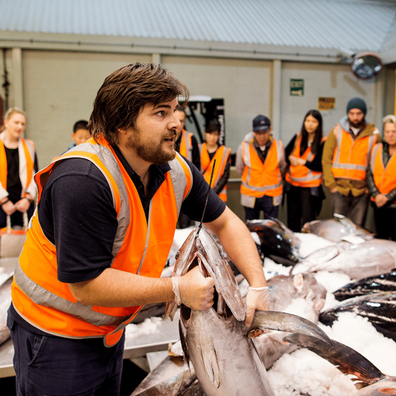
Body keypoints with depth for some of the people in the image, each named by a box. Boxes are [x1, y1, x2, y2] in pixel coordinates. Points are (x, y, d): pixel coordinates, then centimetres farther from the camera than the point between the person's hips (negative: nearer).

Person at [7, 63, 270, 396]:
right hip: (55, 335, -6)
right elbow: (87, 286, -31)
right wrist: (178, 289, -25)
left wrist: (258, 285, -7)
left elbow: (225, 222, 4)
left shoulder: (176, 171, -8)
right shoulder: (83, 180, -32)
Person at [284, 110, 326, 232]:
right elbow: (285, 152, 17)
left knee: (307, 221, 0)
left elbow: (322, 166, -12)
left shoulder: (323, 143, -7)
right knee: (292, 219, 14)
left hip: (310, 187, -5)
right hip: (292, 184, 5)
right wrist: (290, 158, -4)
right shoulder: (297, 137, 7)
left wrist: (303, 162, -13)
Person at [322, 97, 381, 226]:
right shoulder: (337, 131, 4)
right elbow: (326, 159, 4)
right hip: (339, 188, 0)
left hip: (361, 191, 0)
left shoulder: (373, 134, 5)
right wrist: (331, 184, -3)